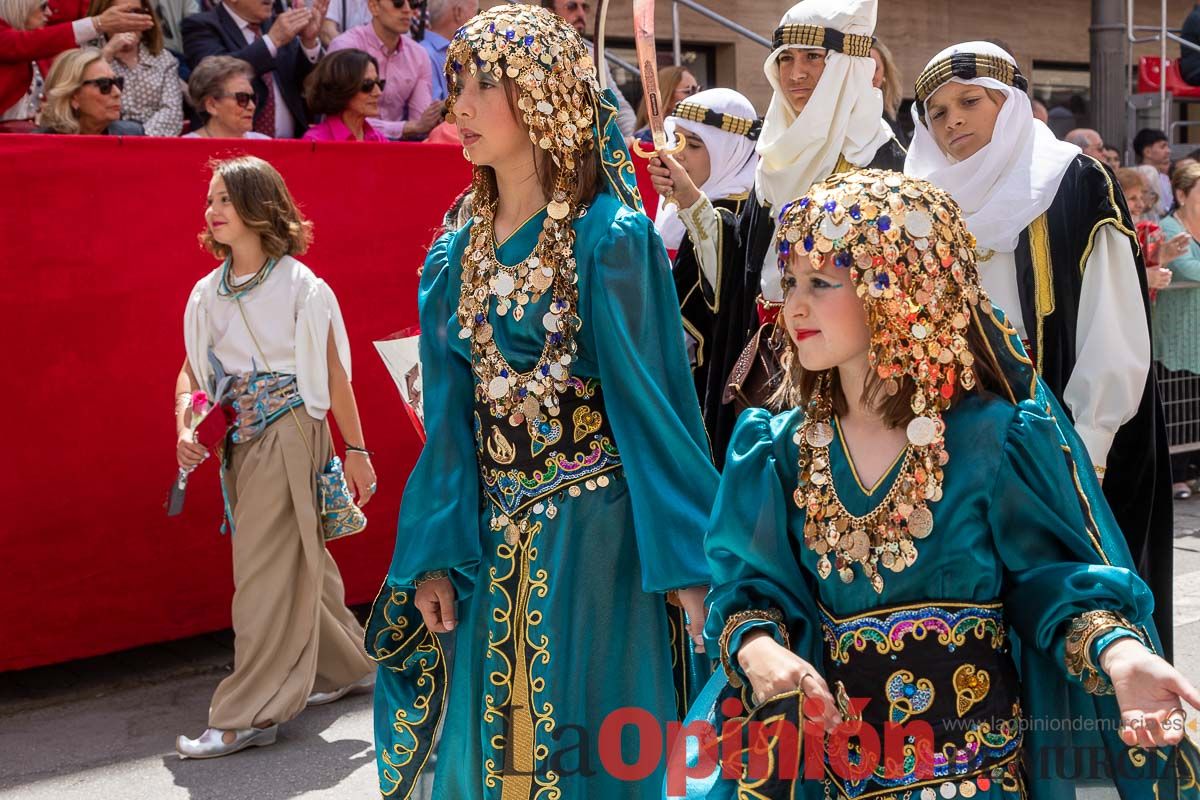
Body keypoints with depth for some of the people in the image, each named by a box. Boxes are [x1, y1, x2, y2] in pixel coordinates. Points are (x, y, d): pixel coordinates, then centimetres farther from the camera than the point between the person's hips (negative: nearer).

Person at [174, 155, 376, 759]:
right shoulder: (207, 293, 8)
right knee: (298, 558, 16)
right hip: (239, 442, 6)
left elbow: (334, 374, -6)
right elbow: (193, 371, 13)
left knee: (267, 569, -6)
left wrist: (355, 449, -4)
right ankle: (345, 665, 34)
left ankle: (251, 714, -1)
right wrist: (184, 426, -5)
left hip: (289, 435, -6)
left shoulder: (301, 287, -8)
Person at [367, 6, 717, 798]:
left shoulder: (611, 238, -10)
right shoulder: (459, 255, 7)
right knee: (493, 733, 14)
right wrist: (433, 555, 2)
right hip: (493, 540, 6)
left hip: (591, 535, -5)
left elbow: (650, 400, -12)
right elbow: (451, 418, 7)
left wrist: (685, 565, -13)